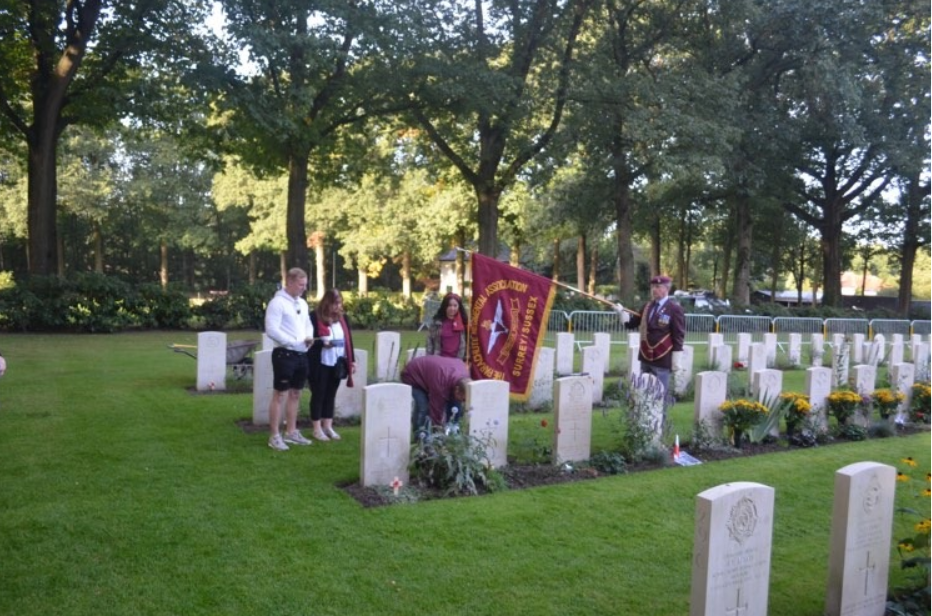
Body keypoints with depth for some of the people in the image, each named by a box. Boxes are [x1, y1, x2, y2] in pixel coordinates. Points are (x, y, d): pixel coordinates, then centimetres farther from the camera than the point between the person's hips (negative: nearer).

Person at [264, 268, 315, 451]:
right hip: (285, 354, -8)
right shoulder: (278, 302, -12)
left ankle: (291, 432, 24)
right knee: (279, 395, -3)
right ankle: (274, 436, 3)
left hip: (301, 355, 8)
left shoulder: (302, 303, 14)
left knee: (295, 395, 14)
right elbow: (271, 330, -19)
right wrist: (295, 342, -18)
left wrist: (309, 337, 0)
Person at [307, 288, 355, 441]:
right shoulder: (315, 317, -8)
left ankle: (328, 426, 21)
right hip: (319, 363, -5)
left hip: (337, 364, 5)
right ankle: (317, 428, 11)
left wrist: (352, 360, 11)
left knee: (331, 394, 12)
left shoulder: (342, 318, 10)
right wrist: (322, 342, -25)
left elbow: (348, 339, 14)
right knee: (318, 394, 3)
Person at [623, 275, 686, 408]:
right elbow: (633, 323, 13)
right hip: (645, 357, 6)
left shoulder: (675, 309, -9)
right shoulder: (647, 306, 9)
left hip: (662, 359, -6)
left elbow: (679, 335, -10)